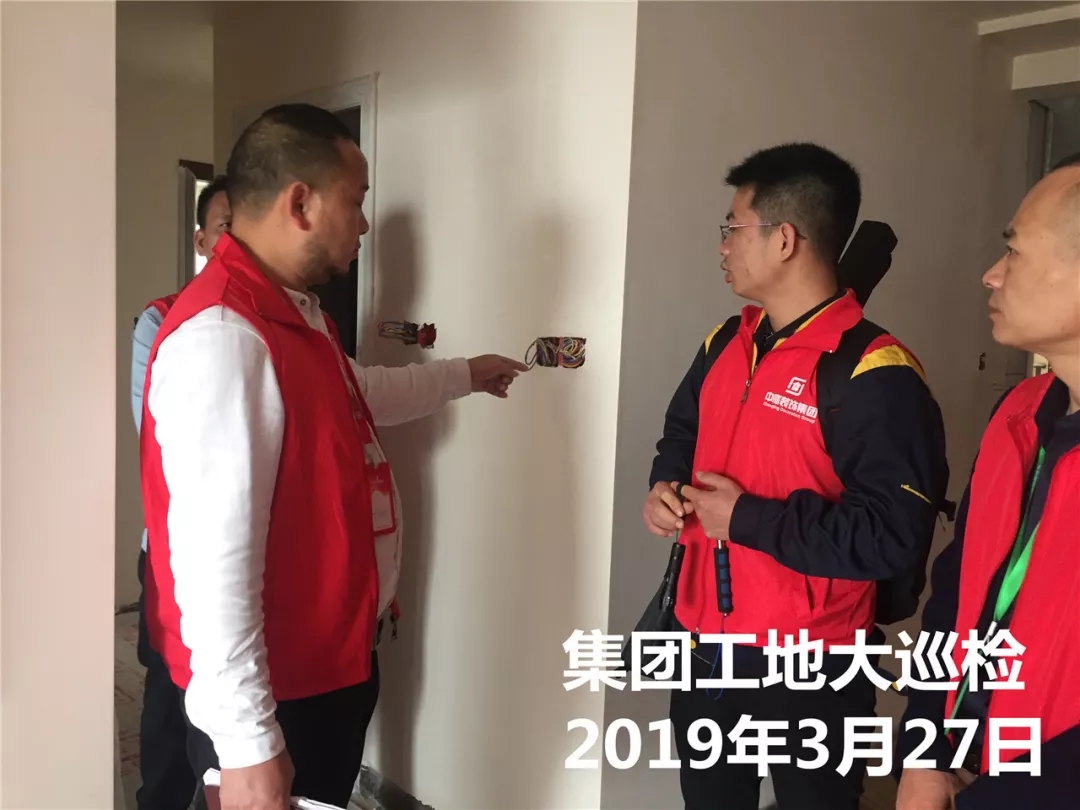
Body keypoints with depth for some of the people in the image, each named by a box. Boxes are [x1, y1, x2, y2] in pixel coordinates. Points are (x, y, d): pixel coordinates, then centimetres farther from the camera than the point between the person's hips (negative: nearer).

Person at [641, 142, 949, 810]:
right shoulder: (726, 345, 6)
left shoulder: (875, 374, -20)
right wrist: (666, 485, -2)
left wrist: (748, 518, -22)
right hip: (704, 647, 7)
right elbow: (683, 432, 21)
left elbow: (895, 536, -26)